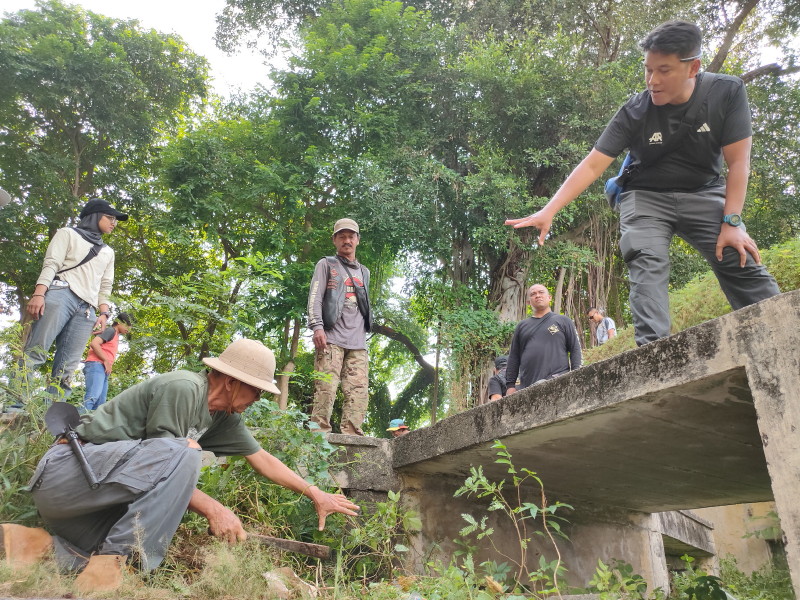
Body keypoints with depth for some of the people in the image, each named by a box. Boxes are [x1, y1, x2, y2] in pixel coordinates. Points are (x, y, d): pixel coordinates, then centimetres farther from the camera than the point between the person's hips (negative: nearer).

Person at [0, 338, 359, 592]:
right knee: (180, 454, -29)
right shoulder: (183, 388, -20)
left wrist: (316, 495, 15)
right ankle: (113, 561, -25)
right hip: (68, 469, -9)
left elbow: (262, 459, 13)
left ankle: (45, 544, 1)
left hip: (103, 489, 9)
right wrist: (213, 510, -19)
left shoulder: (225, 417, 7)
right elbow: (167, 460, -21)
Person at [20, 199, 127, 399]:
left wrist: (103, 313, 8)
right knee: (33, 353, -16)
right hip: (61, 294, -5)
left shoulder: (108, 252, 30)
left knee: (66, 368, -6)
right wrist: (39, 293, -13)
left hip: (87, 308, 5)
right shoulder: (68, 234, 16)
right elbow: (51, 264, 2)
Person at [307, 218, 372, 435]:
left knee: (359, 391, -5)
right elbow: (315, 297, 1)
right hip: (332, 337, -4)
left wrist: (366, 328, 14)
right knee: (326, 387, -12)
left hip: (357, 341, 5)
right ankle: (320, 432, -10)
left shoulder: (364, 272, 27)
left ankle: (351, 434, -6)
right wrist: (317, 327, -12)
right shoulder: (326, 264, 12)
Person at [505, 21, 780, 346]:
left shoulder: (727, 91, -15)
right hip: (646, 197, -1)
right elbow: (592, 165, -21)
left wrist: (731, 222, -19)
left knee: (744, 264, -14)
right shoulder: (634, 112, -19)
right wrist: (548, 211, -31)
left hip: (704, 194, 2)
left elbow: (738, 161, -13)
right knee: (647, 264, -25)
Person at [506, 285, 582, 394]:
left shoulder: (563, 321, 14)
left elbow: (575, 349, 8)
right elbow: (513, 357, 19)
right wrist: (510, 385, 11)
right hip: (526, 387, 3)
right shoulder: (522, 326, 21)